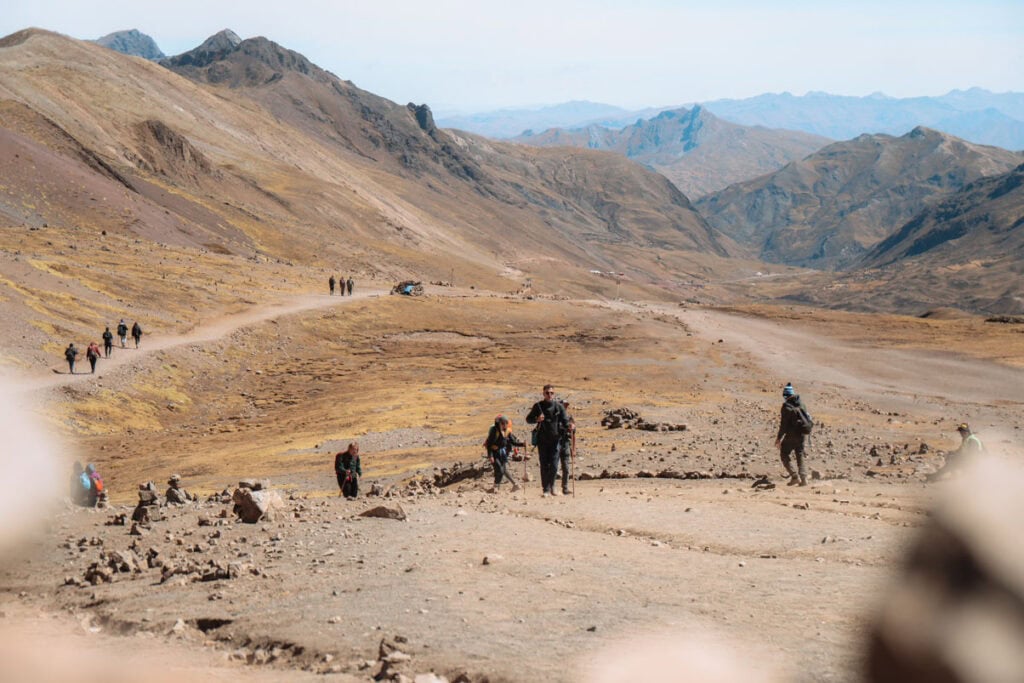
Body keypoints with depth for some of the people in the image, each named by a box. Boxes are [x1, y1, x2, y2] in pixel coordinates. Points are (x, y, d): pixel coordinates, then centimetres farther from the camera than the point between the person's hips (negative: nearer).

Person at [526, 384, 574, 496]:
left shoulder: (559, 406, 4)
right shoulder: (538, 406, 3)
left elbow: (565, 421, 4)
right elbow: (528, 419, 8)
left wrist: (569, 427, -18)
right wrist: (537, 419, -13)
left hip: (555, 439, 0)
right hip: (542, 440, 0)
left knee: (554, 465, -3)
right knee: (544, 466, 1)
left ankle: (551, 485, 19)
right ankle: (546, 489, 8)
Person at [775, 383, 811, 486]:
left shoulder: (787, 406, -14)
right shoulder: (801, 405, 8)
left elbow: (784, 424, -15)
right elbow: (808, 419, 16)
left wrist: (779, 438, -10)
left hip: (791, 435, -7)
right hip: (801, 434, 7)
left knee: (784, 454, 6)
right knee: (800, 456, 14)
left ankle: (795, 476, -7)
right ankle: (803, 478, 3)